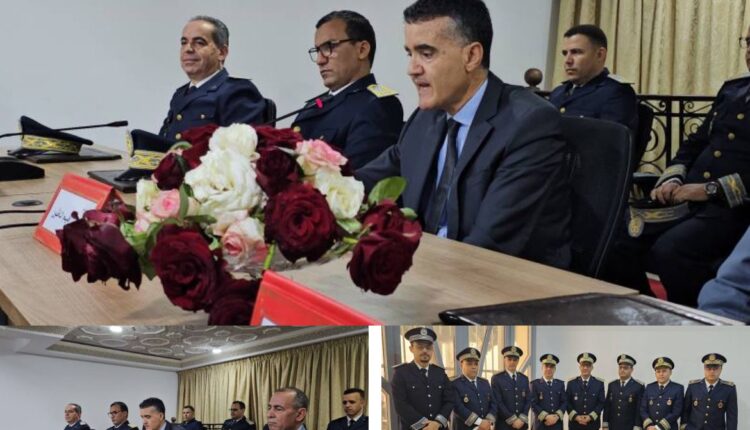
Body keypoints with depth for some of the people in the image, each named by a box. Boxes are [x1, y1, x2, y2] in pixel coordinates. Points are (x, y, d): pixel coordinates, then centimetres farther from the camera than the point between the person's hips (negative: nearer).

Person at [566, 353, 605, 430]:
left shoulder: (599, 383, 4)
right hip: (575, 424, 0)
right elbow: (567, 402, 3)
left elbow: (601, 403, 1)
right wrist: (576, 416, -12)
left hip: (593, 424, 0)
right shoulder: (571, 382, 4)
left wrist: (590, 417, -11)